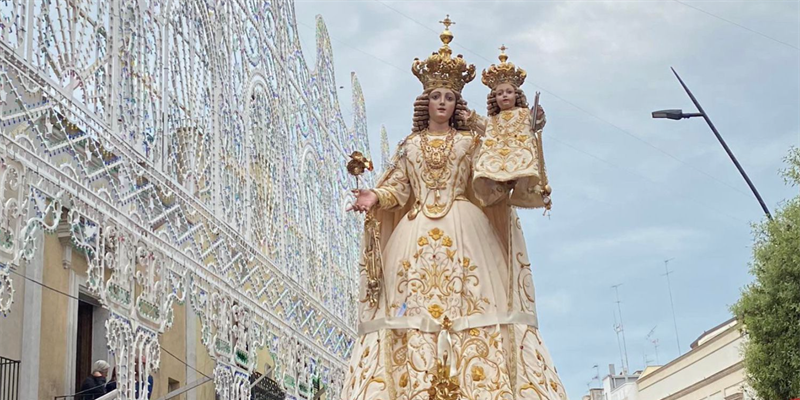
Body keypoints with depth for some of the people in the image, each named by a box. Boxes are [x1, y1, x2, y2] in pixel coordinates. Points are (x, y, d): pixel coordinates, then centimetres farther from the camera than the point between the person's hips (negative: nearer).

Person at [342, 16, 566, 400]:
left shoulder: (470, 142, 15)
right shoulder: (410, 144, 19)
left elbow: (485, 187, 9)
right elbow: (397, 185, 10)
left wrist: (502, 184, -11)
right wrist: (375, 197, -7)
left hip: (464, 229, -1)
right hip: (416, 232, 1)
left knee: (471, 298, -14)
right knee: (413, 300, -12)